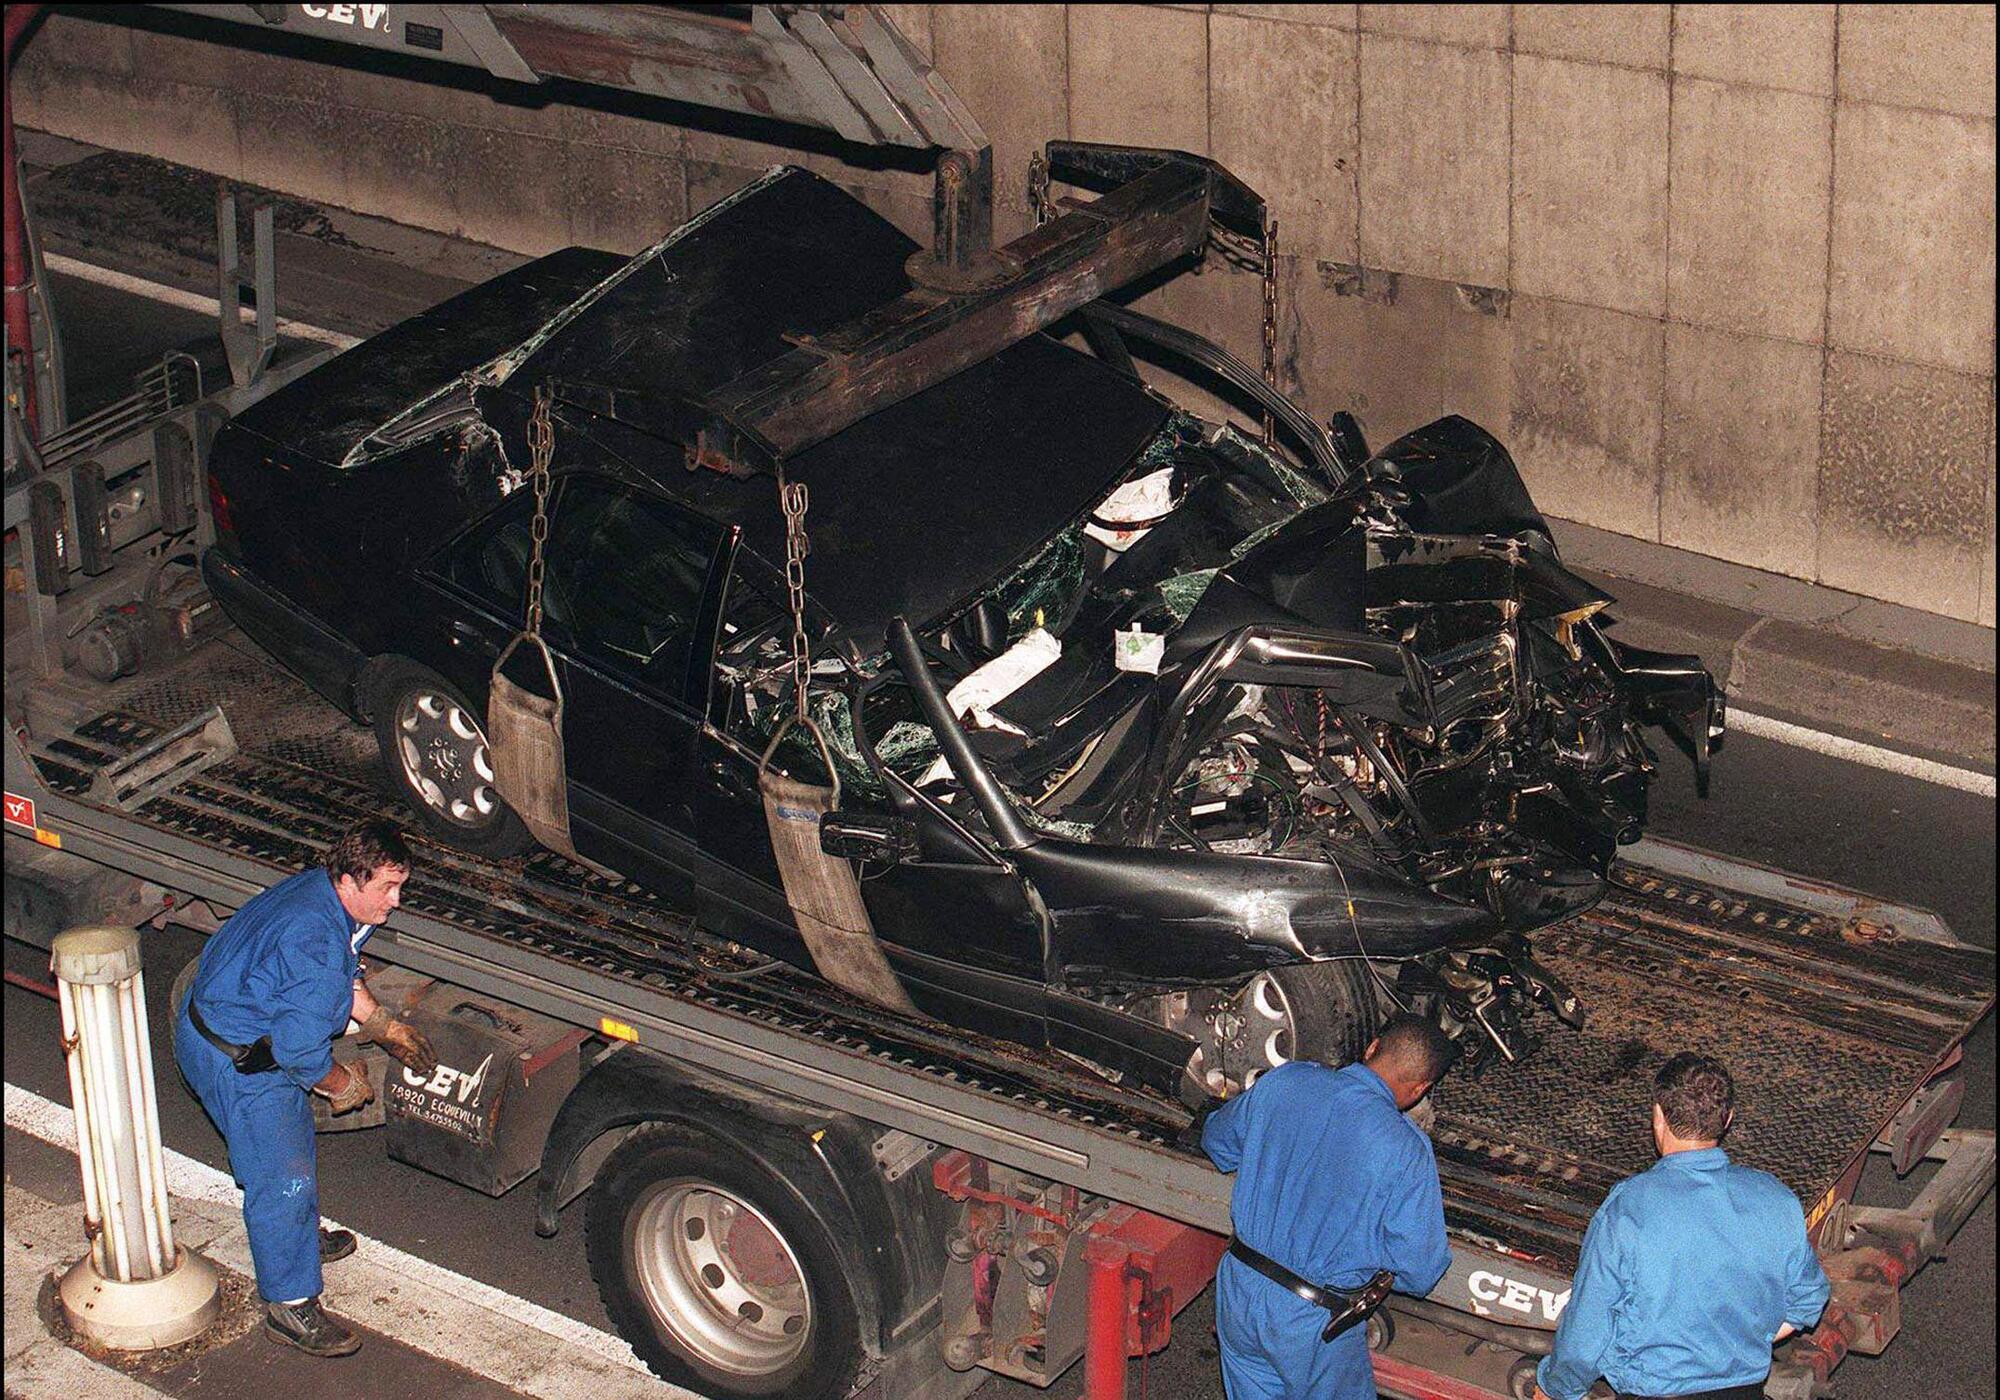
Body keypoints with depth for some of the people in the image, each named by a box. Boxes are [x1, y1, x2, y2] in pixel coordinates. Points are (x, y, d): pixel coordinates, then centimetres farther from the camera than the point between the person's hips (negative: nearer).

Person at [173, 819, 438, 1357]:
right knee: (282, 1176, -4)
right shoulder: (313, 940, -36)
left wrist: (384, 1026, 11)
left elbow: (344, 978, 17)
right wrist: (344, 1085, -13)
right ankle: (290, 1304, 7)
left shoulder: (327, 894, -5)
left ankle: (299, 1238, 49)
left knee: (295, 1134, 27)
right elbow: (302, 1049, -31)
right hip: (233, 1060, -10)